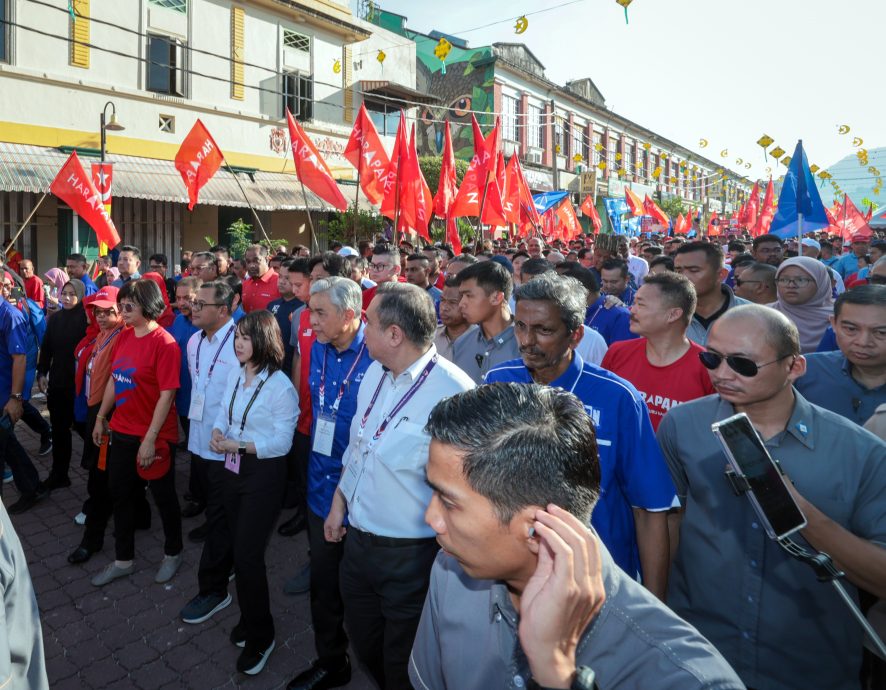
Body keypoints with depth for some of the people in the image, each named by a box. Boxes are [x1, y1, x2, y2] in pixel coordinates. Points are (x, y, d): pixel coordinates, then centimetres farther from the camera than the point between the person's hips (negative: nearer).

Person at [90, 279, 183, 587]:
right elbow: (114, 379, 12)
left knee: (163, 496, 11)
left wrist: (150, 439, -20)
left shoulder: (164, 343, -18)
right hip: (121, 432, 7)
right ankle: (123, 560, 35)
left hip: (153, 436, -7)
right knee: (120, 494, 17)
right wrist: (101, 417, 14)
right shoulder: (124, 337, 3)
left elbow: (167, 394, -20)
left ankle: (173, 553, 32)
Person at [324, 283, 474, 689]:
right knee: (364, 644, 29)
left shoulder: (453, 392, -28)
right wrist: (339, 501, 13)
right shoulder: (375, 372, -1)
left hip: (411, 554, -7)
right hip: (358, 540, 7)